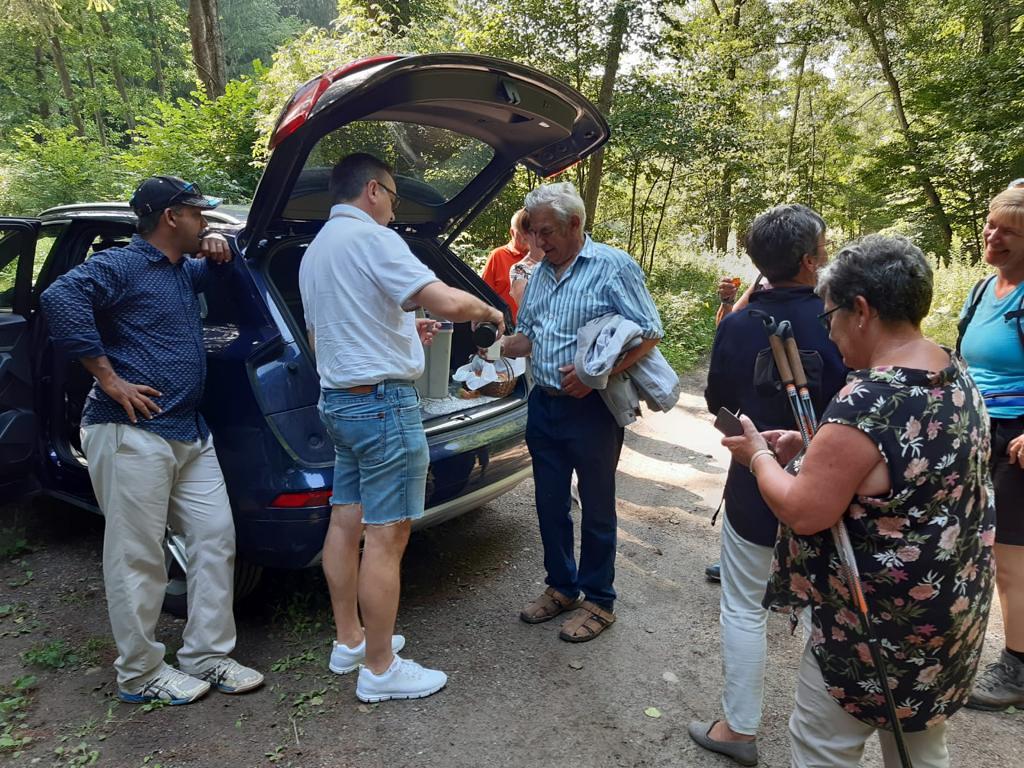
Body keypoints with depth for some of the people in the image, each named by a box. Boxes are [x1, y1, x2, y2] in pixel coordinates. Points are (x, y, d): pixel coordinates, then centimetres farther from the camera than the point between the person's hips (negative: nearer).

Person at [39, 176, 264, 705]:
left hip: (191, 433, 9)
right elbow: (60, 297, -24)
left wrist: (218, 252, 17)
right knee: (138, 559, 0)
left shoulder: (182, 271, 19)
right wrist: (109, 377, -23)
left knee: (215, 540, 8)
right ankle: (139, 674, 15)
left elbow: (212, 272, 42)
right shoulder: (120, 265, -7)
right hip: (133, 436, -9)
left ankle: (207, 656, 19)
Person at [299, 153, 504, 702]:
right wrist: (490, 312, -3)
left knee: (345, 523, 15)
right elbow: (447, 301, -25)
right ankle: (380, 669, 7)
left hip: (337, 400, 10)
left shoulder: (314, 250, 18)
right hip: (382, 401, -10)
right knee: (385, 537, -3)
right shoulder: (370, 237, -13)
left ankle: (349, 642, 29)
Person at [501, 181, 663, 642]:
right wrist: (494, 347, -1)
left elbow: (649, 334, -12)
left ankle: (599, 601, 23)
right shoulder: (540, 274, 12)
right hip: (544, 405, 7)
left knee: (596, 509, 7)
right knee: (550, 504, 15)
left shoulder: (613, 267, -9)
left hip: (592, 409, -7)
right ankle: (561, 587, 34)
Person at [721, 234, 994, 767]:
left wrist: (760, 456, -8)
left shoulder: (863, 405, -30)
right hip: (950, 606, 9)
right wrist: (812, 446, 3)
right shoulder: (955, 373, -1)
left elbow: (802, 513, -24)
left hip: (879, 622, -9)